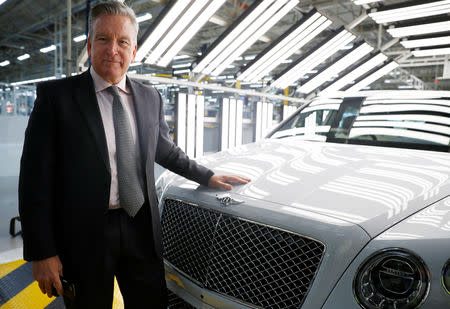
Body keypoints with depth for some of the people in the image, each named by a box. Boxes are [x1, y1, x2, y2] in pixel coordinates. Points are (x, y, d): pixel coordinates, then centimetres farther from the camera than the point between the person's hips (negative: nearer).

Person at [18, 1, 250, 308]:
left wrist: (207, 176, 15)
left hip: (142, 228, 3)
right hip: (84, 235, -3)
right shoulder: (56, 95, -7)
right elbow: (35, 177, -8)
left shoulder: (151, 97, 5)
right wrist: (42, 252, -10)